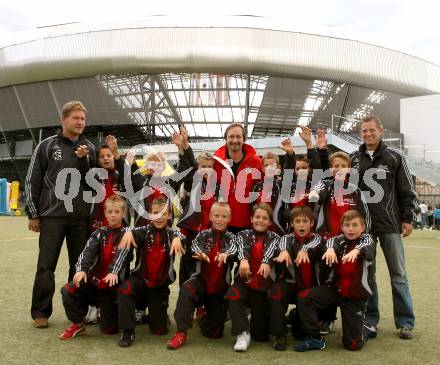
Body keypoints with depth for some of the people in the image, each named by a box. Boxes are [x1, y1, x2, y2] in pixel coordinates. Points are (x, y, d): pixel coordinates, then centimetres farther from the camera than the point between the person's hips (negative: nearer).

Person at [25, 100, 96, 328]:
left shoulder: (89, 148, 10)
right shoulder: (47, 146, 3)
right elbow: (32, 181, 4)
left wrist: (83, 160, -7)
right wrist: (33, 214, 0)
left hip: (81, 217, 3)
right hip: (52, 216, -2)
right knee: (46, 266, 1)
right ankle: (40, 312, 13)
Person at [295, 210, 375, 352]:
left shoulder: (366, 239, -1)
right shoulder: (340, 239, 4)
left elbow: (368, 247, -25)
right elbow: (332, 242, -20)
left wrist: (356, 250, -50)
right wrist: (330, 248, -46)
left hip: (356, 295, -2)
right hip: (334, 288, 2)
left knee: (353, 344, -2)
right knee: (304, 297, -20)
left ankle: (367, 328, 33)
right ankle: (315, 339, -5)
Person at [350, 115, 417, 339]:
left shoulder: (394, 157, 1)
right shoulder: (353, 160, 7)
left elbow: (407, 191, 2)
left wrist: (407, 219, -2)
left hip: (389, 224, -2)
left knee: (398, 273, 4)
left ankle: (405, 323, 13)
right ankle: (370, 320, 17)